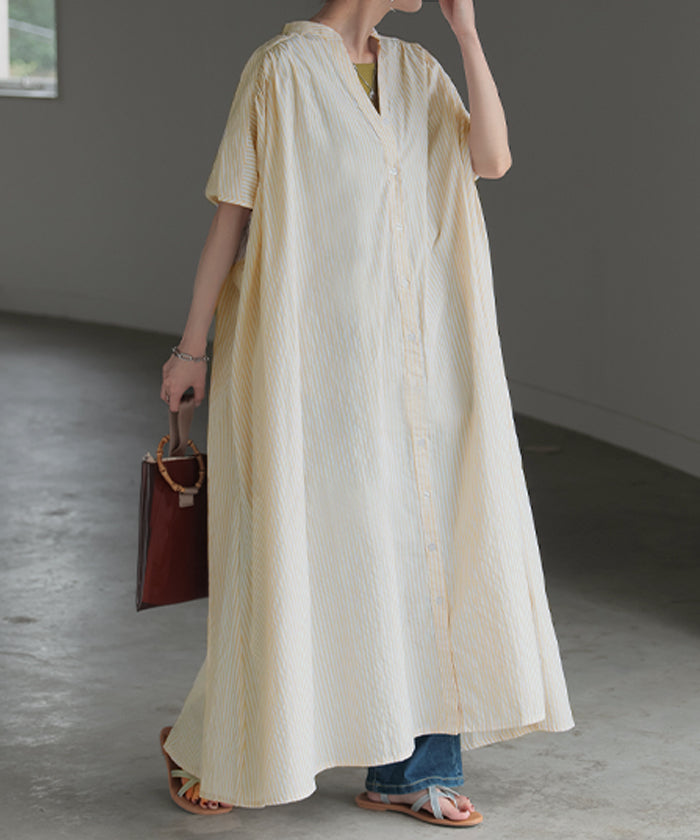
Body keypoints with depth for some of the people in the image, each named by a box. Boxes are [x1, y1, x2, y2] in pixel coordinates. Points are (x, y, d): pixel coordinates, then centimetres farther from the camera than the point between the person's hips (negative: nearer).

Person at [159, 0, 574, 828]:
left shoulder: (415, 70, 11)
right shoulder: (280, 67, -7)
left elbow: (492, 159, -4)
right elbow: (229, 212, -5)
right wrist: (191, 346, -3)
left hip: (398, 352, 6)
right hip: (308, 344, -6)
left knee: (417, 541, 2)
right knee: (295, 548, -2)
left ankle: (407, 769, 10)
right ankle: (202, 741, 20)